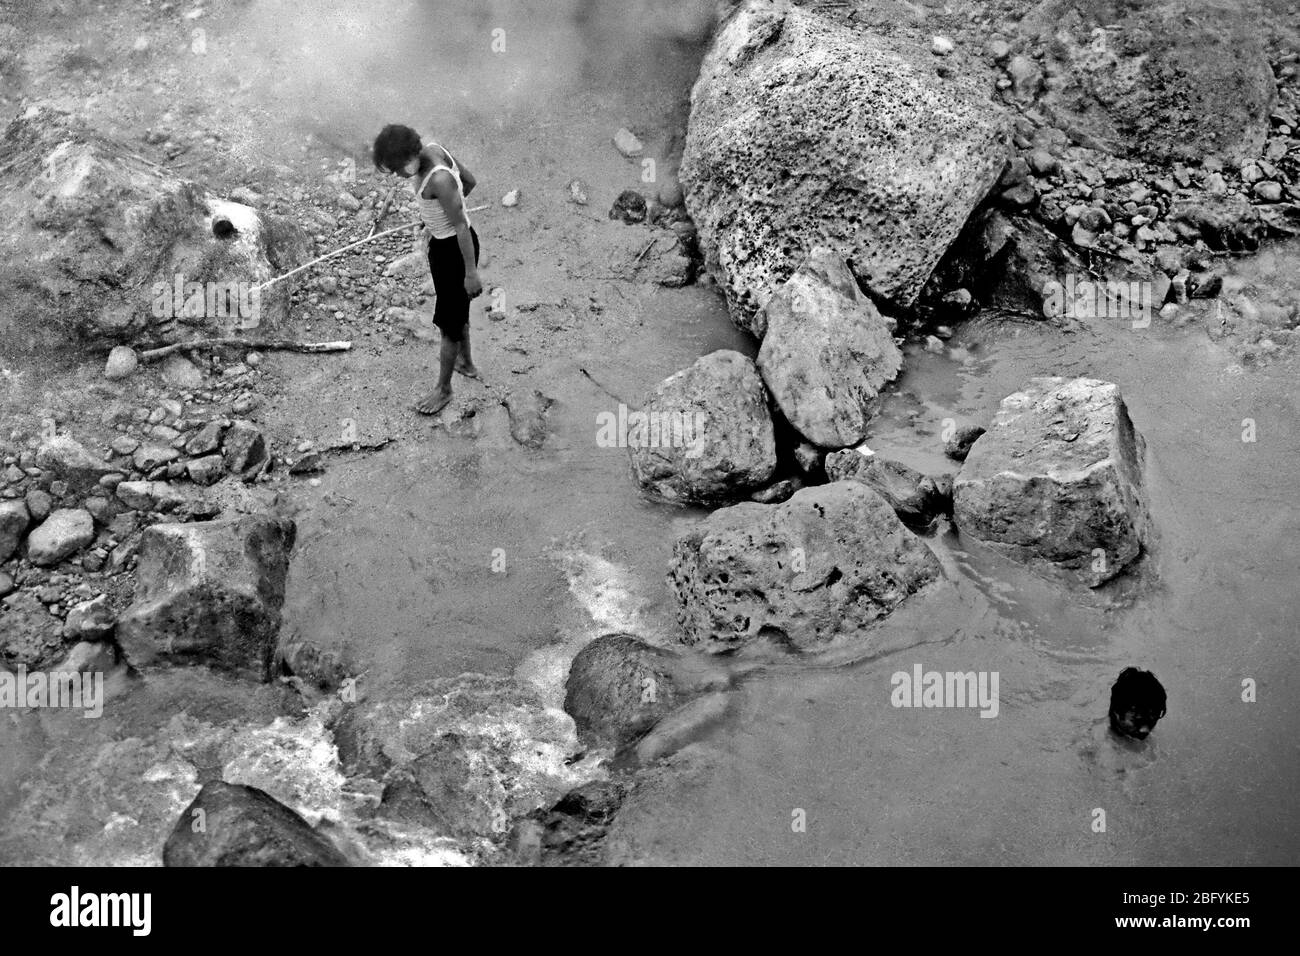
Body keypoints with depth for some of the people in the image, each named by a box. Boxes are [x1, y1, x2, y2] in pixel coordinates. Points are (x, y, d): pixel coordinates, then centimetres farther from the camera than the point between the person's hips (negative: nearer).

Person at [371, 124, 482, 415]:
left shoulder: (439, 180, -35)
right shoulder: (432, 150, -9)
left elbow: (461, 226, -27)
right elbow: (470, 181, 6)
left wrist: (471, 272, -19)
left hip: (454, 249, -9)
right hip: (442, 241, 9)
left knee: (450, 320, 10)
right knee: (458, 308, 29)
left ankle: (443, 389, 28)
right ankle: (466, 362, 52)